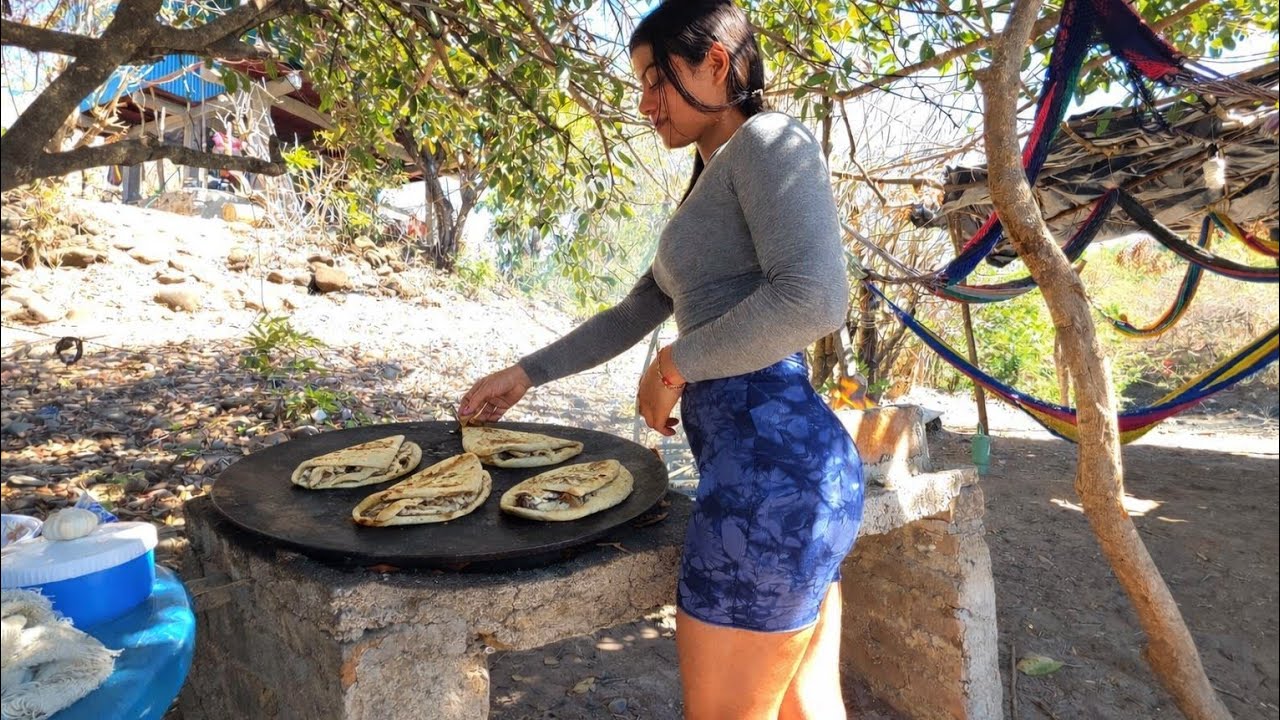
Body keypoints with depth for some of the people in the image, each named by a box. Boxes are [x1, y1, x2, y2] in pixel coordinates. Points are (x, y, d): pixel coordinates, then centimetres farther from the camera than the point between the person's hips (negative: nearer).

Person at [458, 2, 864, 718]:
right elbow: (629, 318, 28)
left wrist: (672, 367, -10)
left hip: (771, 464, -9)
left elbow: (815, 300, -21)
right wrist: (523, 374, 28)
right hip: (776, 463, 9)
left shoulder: (770, 139, -5)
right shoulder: (714, 192, 23)